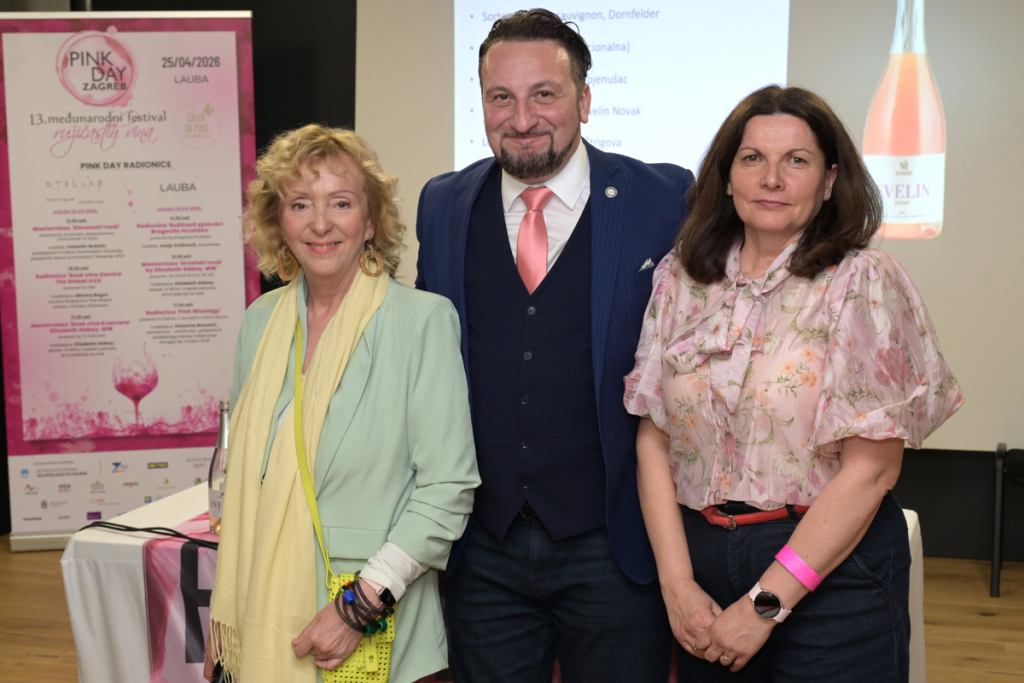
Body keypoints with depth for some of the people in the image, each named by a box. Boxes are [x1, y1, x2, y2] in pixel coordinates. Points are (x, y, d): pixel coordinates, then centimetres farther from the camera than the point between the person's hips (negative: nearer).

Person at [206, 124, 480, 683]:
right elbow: (243, 476, 11)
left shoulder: (424, 319, -11)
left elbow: (448, 489, -13)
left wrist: (362, 605, -17)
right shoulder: (260, 322, 3)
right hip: (262, 621, 4)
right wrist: (226, 613, 9)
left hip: (375, 630, -4)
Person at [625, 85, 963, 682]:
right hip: (702, 565, 4)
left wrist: (765, 604, -13)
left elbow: (871, 468, -12)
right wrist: (678, 584, -9)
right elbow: (653, 437, 0)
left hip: (833, 570, -3)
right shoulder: (680, 278, 2)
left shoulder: (864, 283, -9)